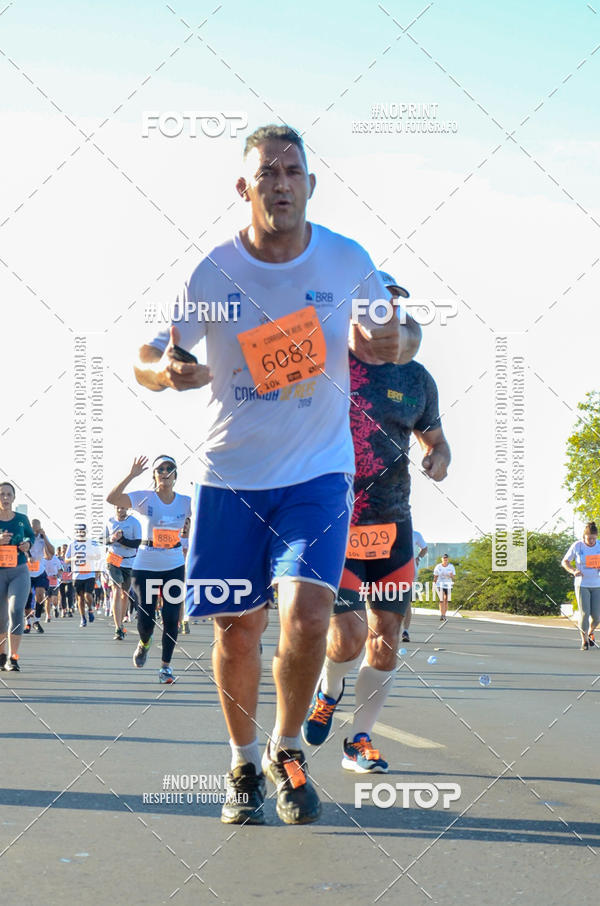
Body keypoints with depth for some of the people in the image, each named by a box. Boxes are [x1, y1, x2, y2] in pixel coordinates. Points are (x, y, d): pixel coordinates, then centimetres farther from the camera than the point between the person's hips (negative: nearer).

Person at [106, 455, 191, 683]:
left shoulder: (186, 502, 2)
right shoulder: (145, 498, -7)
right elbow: (112, 498, -20)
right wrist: (131, 475, -29)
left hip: (174, 566, 2)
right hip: (145, 566, -2)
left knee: (171, 619, -3)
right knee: (146, 620, -3)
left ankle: (166, 666, 12)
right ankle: (144, 643, 34)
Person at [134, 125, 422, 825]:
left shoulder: (347, 261, -4)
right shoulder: (213, 272, -6)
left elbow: (399, 335, 11)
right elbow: (146, 361, -1)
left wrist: (396, 340, -13)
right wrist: (163, 370, -26)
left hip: (318, 471, 0)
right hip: (230, 477, 1)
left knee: (306, 615, -17)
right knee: (237, 628, 4)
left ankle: (286, 748, 9)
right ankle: (243, 764, 28)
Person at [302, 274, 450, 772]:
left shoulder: (416, 378, 8)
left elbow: (436, 440, 20)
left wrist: (438, 460, -2)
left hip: (393, 526, 4)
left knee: (386, 637, 4)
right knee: (348, 637, -14)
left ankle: (360, 740, 21)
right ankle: (328, 691, 21)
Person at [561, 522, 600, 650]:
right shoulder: (577, 546, -5)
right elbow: (565, 562, 3)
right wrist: (573, 571, -15)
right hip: (582, 585, -2)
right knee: (584, 613, -10)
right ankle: (584, 640, 6)